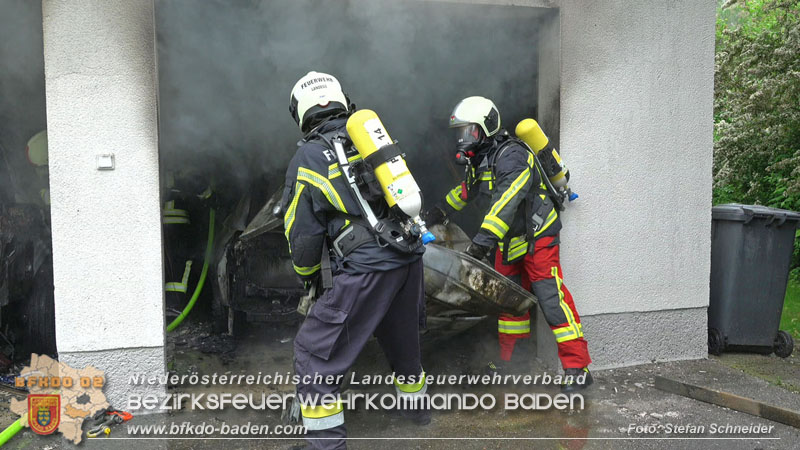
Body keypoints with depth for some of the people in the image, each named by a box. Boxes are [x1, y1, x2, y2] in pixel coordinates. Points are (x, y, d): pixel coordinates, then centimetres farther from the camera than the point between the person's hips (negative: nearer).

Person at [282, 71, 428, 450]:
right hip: (411, 256, 7)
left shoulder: (308, 158, -4)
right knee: (402, 336, 29)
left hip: (367, 268, -7)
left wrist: (307, 273, 18)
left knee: (315, 351, 6)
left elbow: (302, 231, 0)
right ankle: (415, 404, 51)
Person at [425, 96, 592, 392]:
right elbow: (467, 189, 27)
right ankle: (508, 358, 25)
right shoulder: (479, 159, 8)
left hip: (536, 236, -9)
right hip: (508, 241, 9)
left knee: (551, 297, -12)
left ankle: (577, 367, -7)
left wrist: (485, 237, -42)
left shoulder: (511, 156, -23)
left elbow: (507, 201, -35)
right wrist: (441, 211, 28)